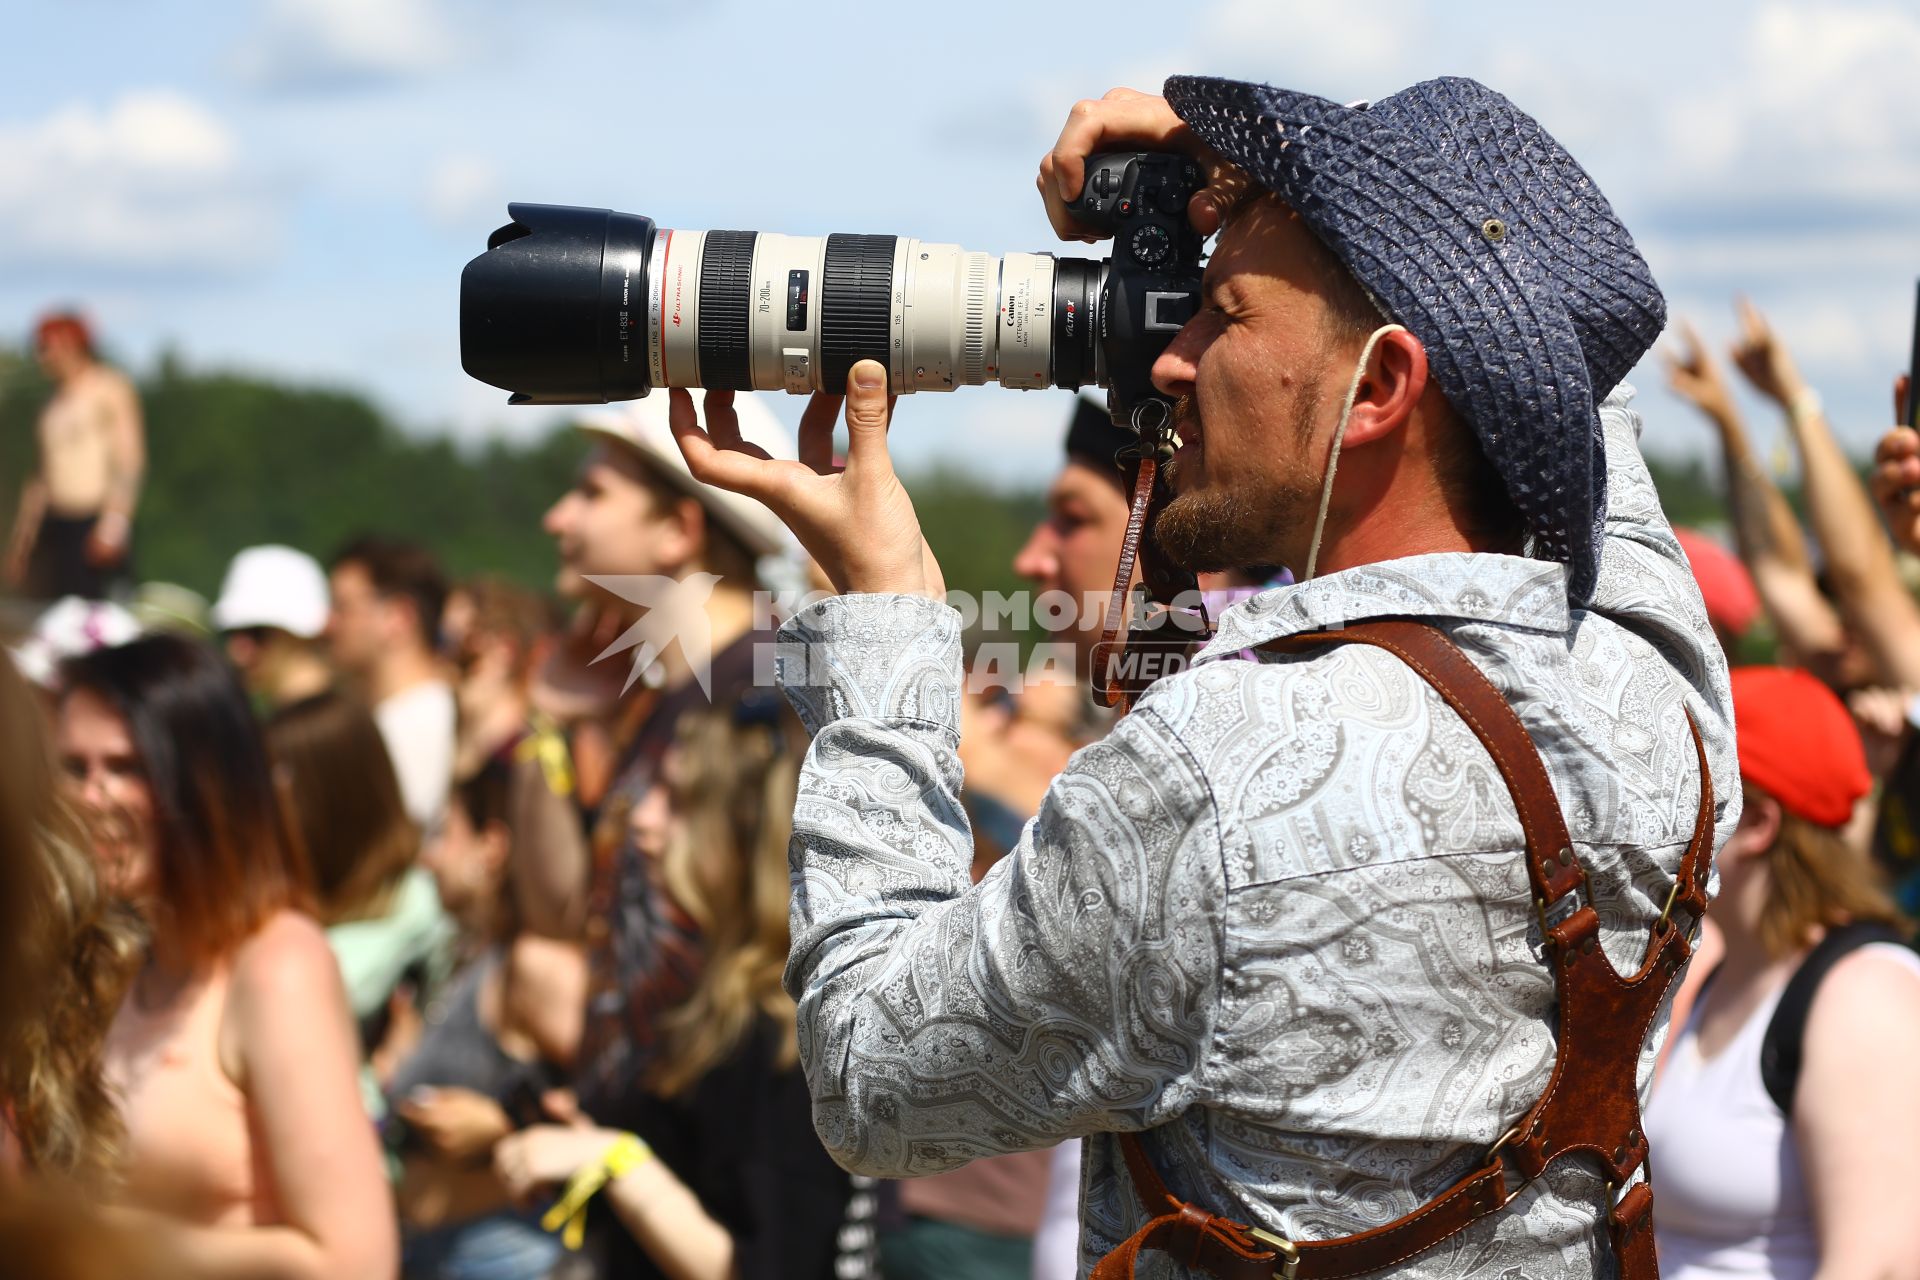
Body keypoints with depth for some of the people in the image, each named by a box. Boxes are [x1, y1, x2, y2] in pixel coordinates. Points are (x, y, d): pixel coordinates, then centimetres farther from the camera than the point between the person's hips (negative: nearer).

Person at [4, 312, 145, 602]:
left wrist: (114, 525, -16)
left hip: (95, 522, -6)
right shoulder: (54, 403, 21)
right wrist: (22, 540, 17)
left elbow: (130, 458, -7)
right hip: (55, 524, 6)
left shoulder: (110, 387, 1)